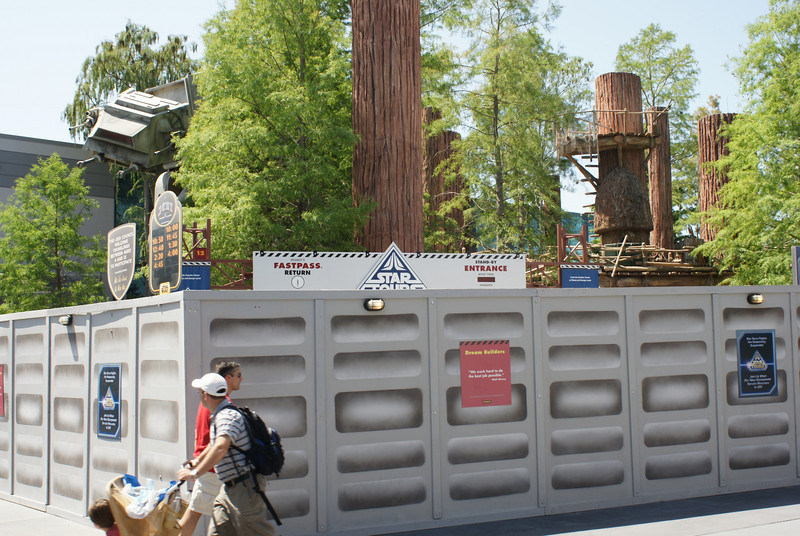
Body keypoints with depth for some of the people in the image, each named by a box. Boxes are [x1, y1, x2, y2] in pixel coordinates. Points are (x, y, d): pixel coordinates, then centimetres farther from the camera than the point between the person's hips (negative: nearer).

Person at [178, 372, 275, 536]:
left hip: (245, 487, -10)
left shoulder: (228, 416, -20)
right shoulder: (218, 416, 14)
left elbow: (220, 448, -37)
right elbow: (213, 445, 32)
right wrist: (195, 464, 40)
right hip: (229, 488, 10)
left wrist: (195, 473, -35)